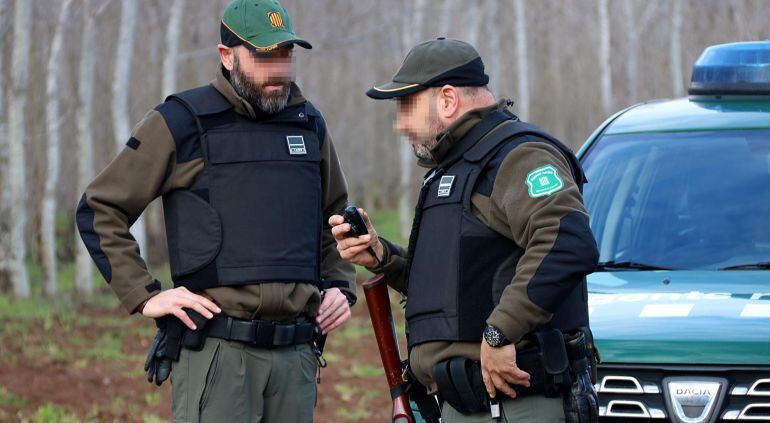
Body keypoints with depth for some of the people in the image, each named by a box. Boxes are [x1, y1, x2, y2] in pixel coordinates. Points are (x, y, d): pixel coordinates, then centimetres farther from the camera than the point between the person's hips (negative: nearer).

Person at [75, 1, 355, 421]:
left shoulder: (308, 125, 16)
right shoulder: (181, 123, -1)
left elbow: (336, 217, 32)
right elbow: (98, 210, 3)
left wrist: (339, 286, 14)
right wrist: (145, 296, -5)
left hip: (296, 354, 5)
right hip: (215, 350, -5)